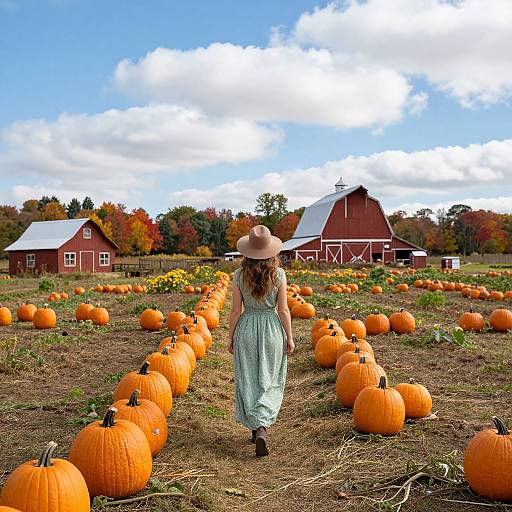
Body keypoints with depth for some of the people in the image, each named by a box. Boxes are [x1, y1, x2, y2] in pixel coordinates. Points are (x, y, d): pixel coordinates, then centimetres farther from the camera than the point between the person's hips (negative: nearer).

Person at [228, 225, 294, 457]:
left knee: (248, 380, 13)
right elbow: (283, 310, -5)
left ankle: (256, 427, 19)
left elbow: (236, 310, -4)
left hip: (246, 329, 0)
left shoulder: (240, 275, -6)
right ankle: (262, 428, -7)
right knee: (270, 381, 9)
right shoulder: (278, 274, -7)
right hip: (272, 328, 0)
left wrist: (231, 338, 7)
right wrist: (289, 338, 5)